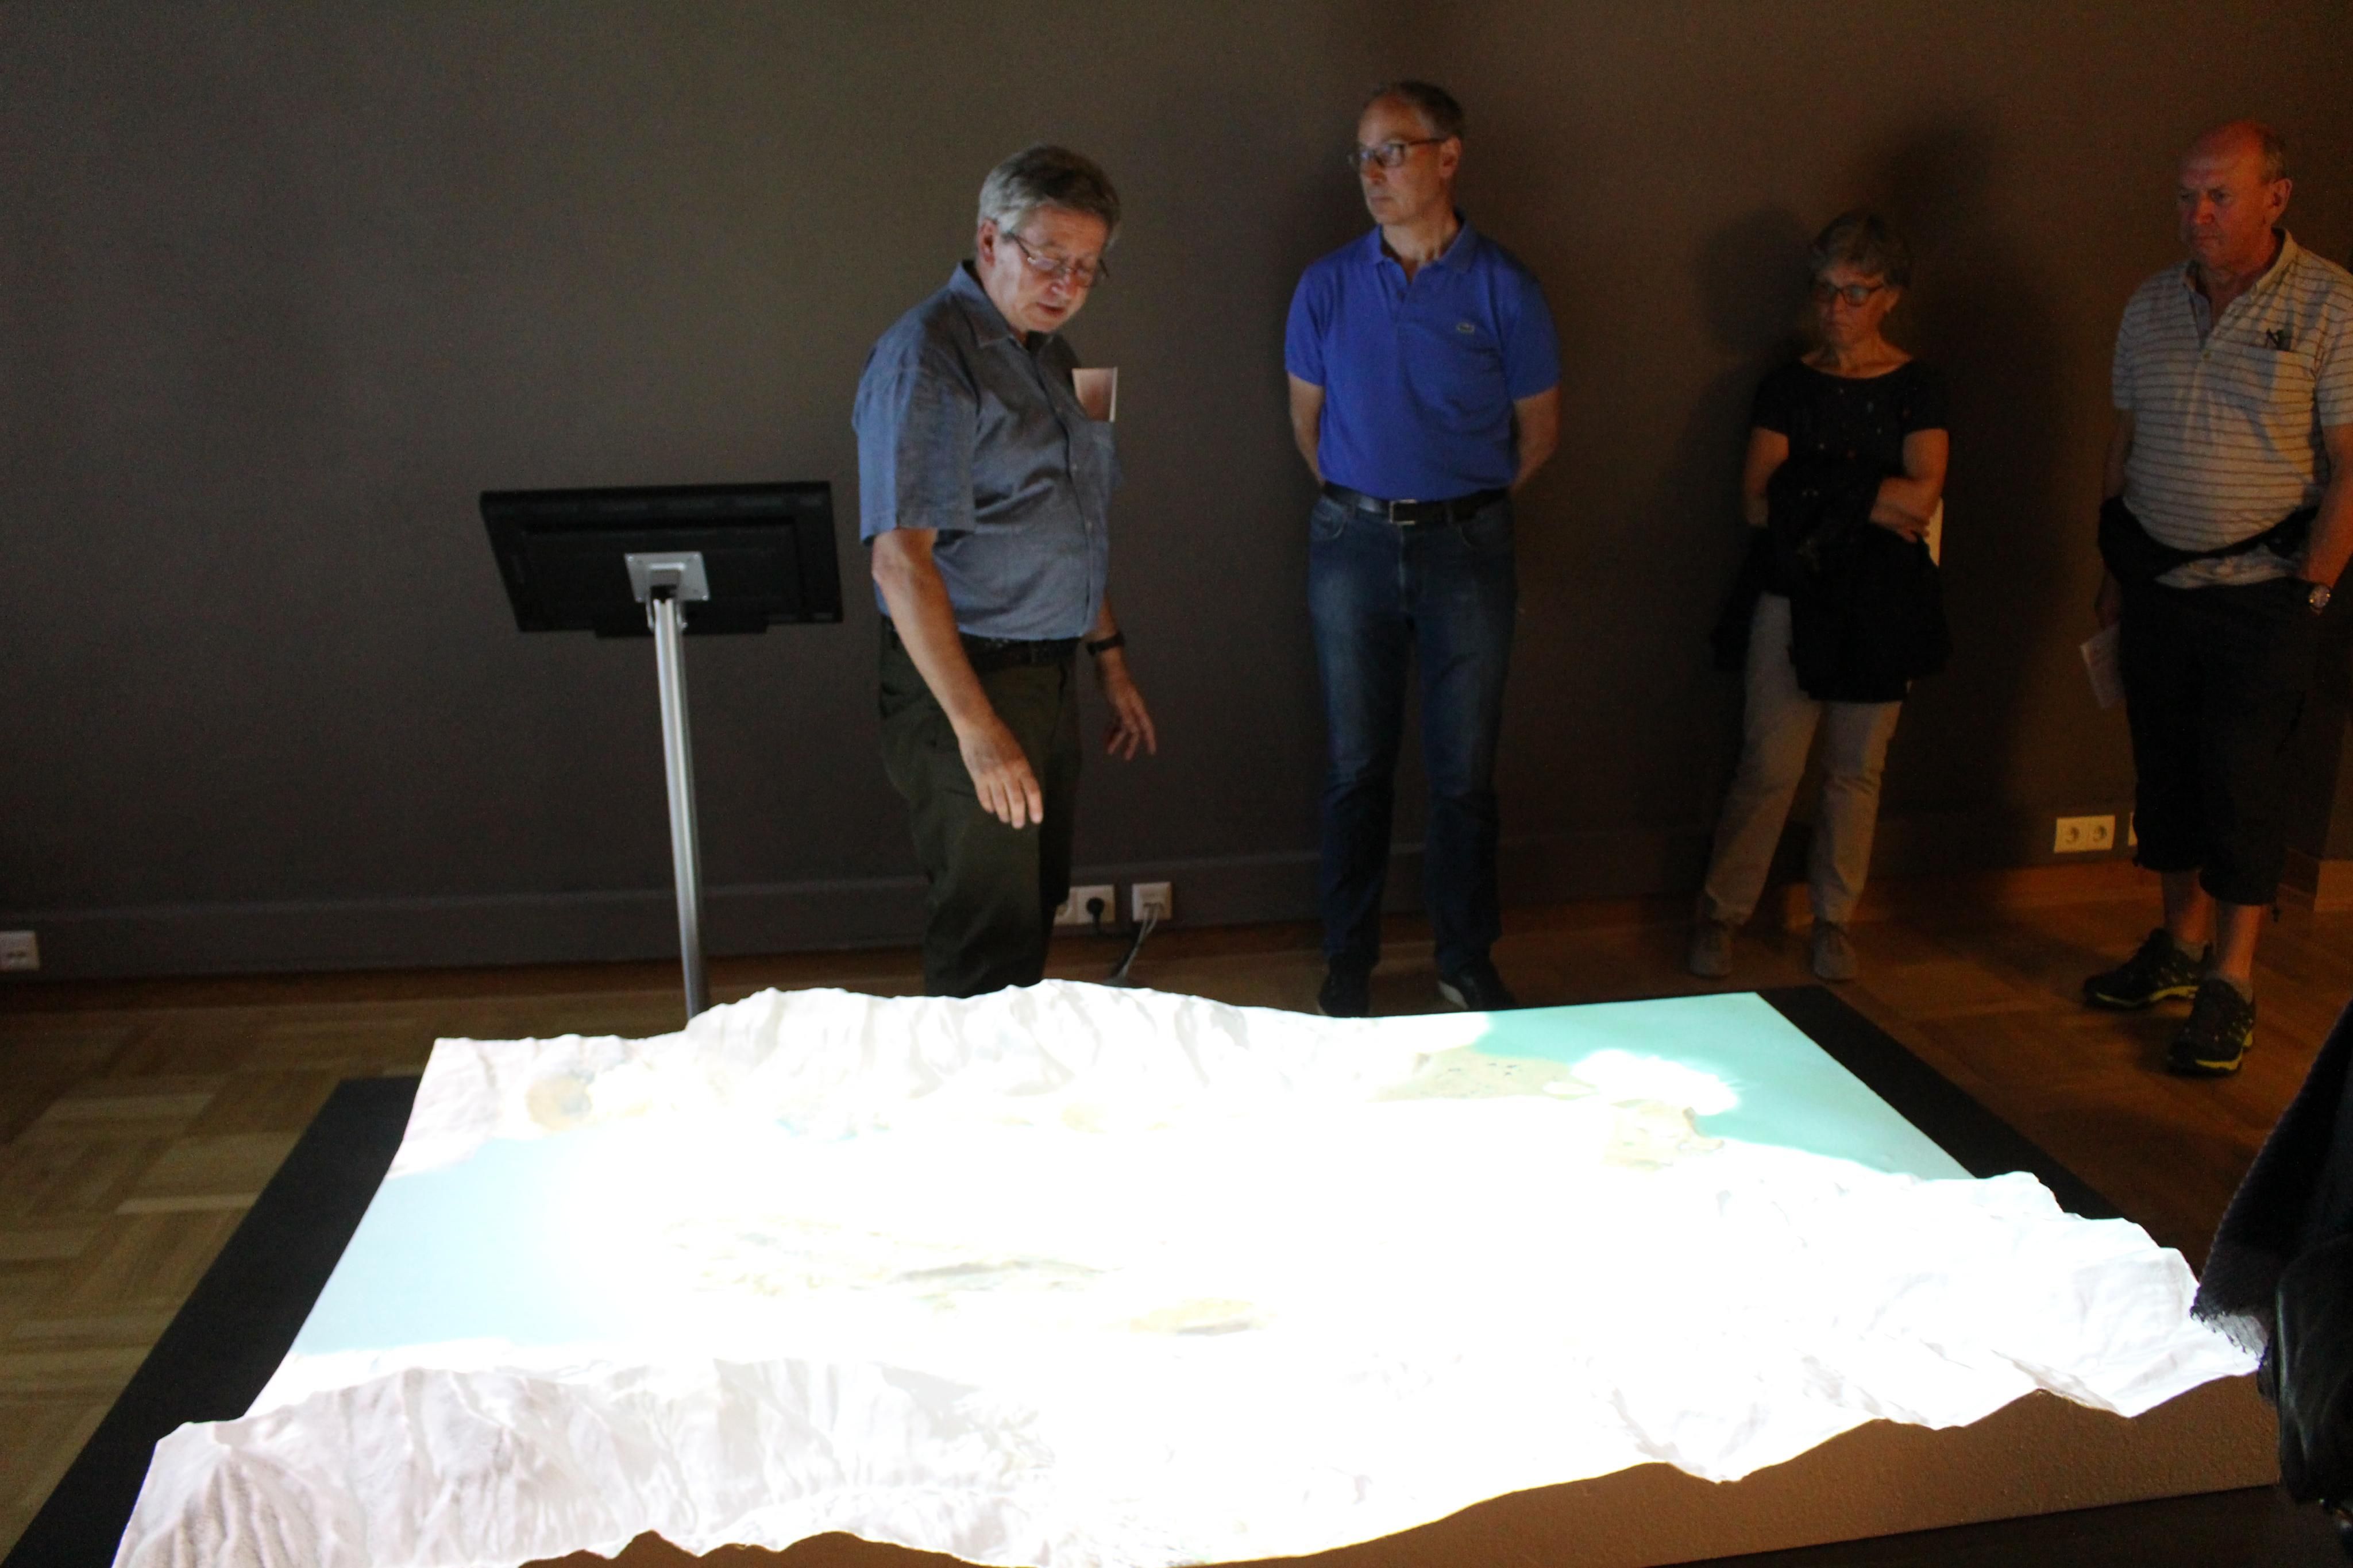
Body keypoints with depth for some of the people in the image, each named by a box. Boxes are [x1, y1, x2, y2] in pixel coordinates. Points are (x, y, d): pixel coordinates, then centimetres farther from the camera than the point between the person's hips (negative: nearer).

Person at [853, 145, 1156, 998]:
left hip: (1047, 673, 9)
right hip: (966, 679, -9)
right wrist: (977, 727, -28)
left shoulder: (1045, 352, 13)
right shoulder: (927, 356, -16)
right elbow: (901, 560, -24)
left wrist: (1110, 658, 21)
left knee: (1036, 910, 18)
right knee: (986, 939, -2)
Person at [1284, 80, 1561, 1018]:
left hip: (1466, 546, -1)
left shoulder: (1505, 289, -2)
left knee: (1464, 771, 5)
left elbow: (1538, 432, 7)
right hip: (1353, 544, 1)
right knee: (1356, 766, 6)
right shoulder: (1329, 285, 3)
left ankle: (1467, 962, 20)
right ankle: (1348, 960, 19)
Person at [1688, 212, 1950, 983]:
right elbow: (1757, 503, -5)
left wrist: (1810, 489, -13)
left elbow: (1922, 495, -11)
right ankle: (1720, 913, 10)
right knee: (1769, 767, -3)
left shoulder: (1918, 388, 4)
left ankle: (1833, 919, 22)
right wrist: (1871, 502, -11)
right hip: (1792, 596, 0)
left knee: (1856, 771, 8)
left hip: (1880, 603, 0)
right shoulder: (1787, 385, 6)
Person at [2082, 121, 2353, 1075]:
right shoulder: (2151, 306, 8)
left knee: (2240, 782, -3)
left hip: (2260, 595, -5)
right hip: (2158, 586, 5)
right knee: (2163, 772, 11)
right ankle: (2181, 946, 27)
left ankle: (2230, 986, 8)